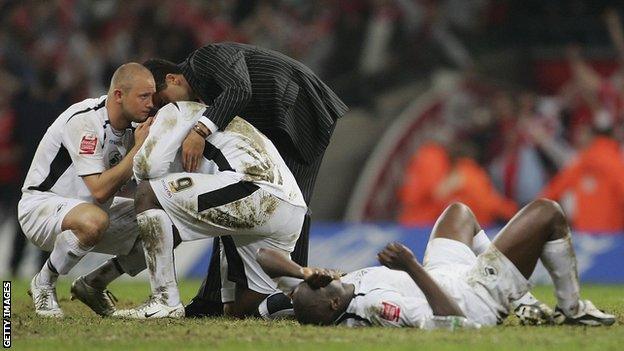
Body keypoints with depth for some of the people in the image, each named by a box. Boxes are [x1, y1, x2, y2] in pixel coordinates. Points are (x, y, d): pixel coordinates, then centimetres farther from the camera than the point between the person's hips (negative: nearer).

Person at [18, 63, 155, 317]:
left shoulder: (130, 125, -1)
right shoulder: (85, 121, -26)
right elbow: (100, 190, -31)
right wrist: (138, 148, -27)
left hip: (90, 208, 8)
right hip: (40, 205, -8)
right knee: (94, 220, -41)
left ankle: (93, 284, 12)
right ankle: (43, 284, -14)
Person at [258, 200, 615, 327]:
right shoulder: (376, 305, -46)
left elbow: (267, 257, -16)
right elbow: (450, 319, -48)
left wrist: (302, 273, -34)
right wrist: (412, 266, -52)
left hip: (440, 277, 9)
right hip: (476, 298, -8)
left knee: (460, 211, 36)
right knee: (548, 212, 0)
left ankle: (522, 301, 44)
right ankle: (573, 310, 22)